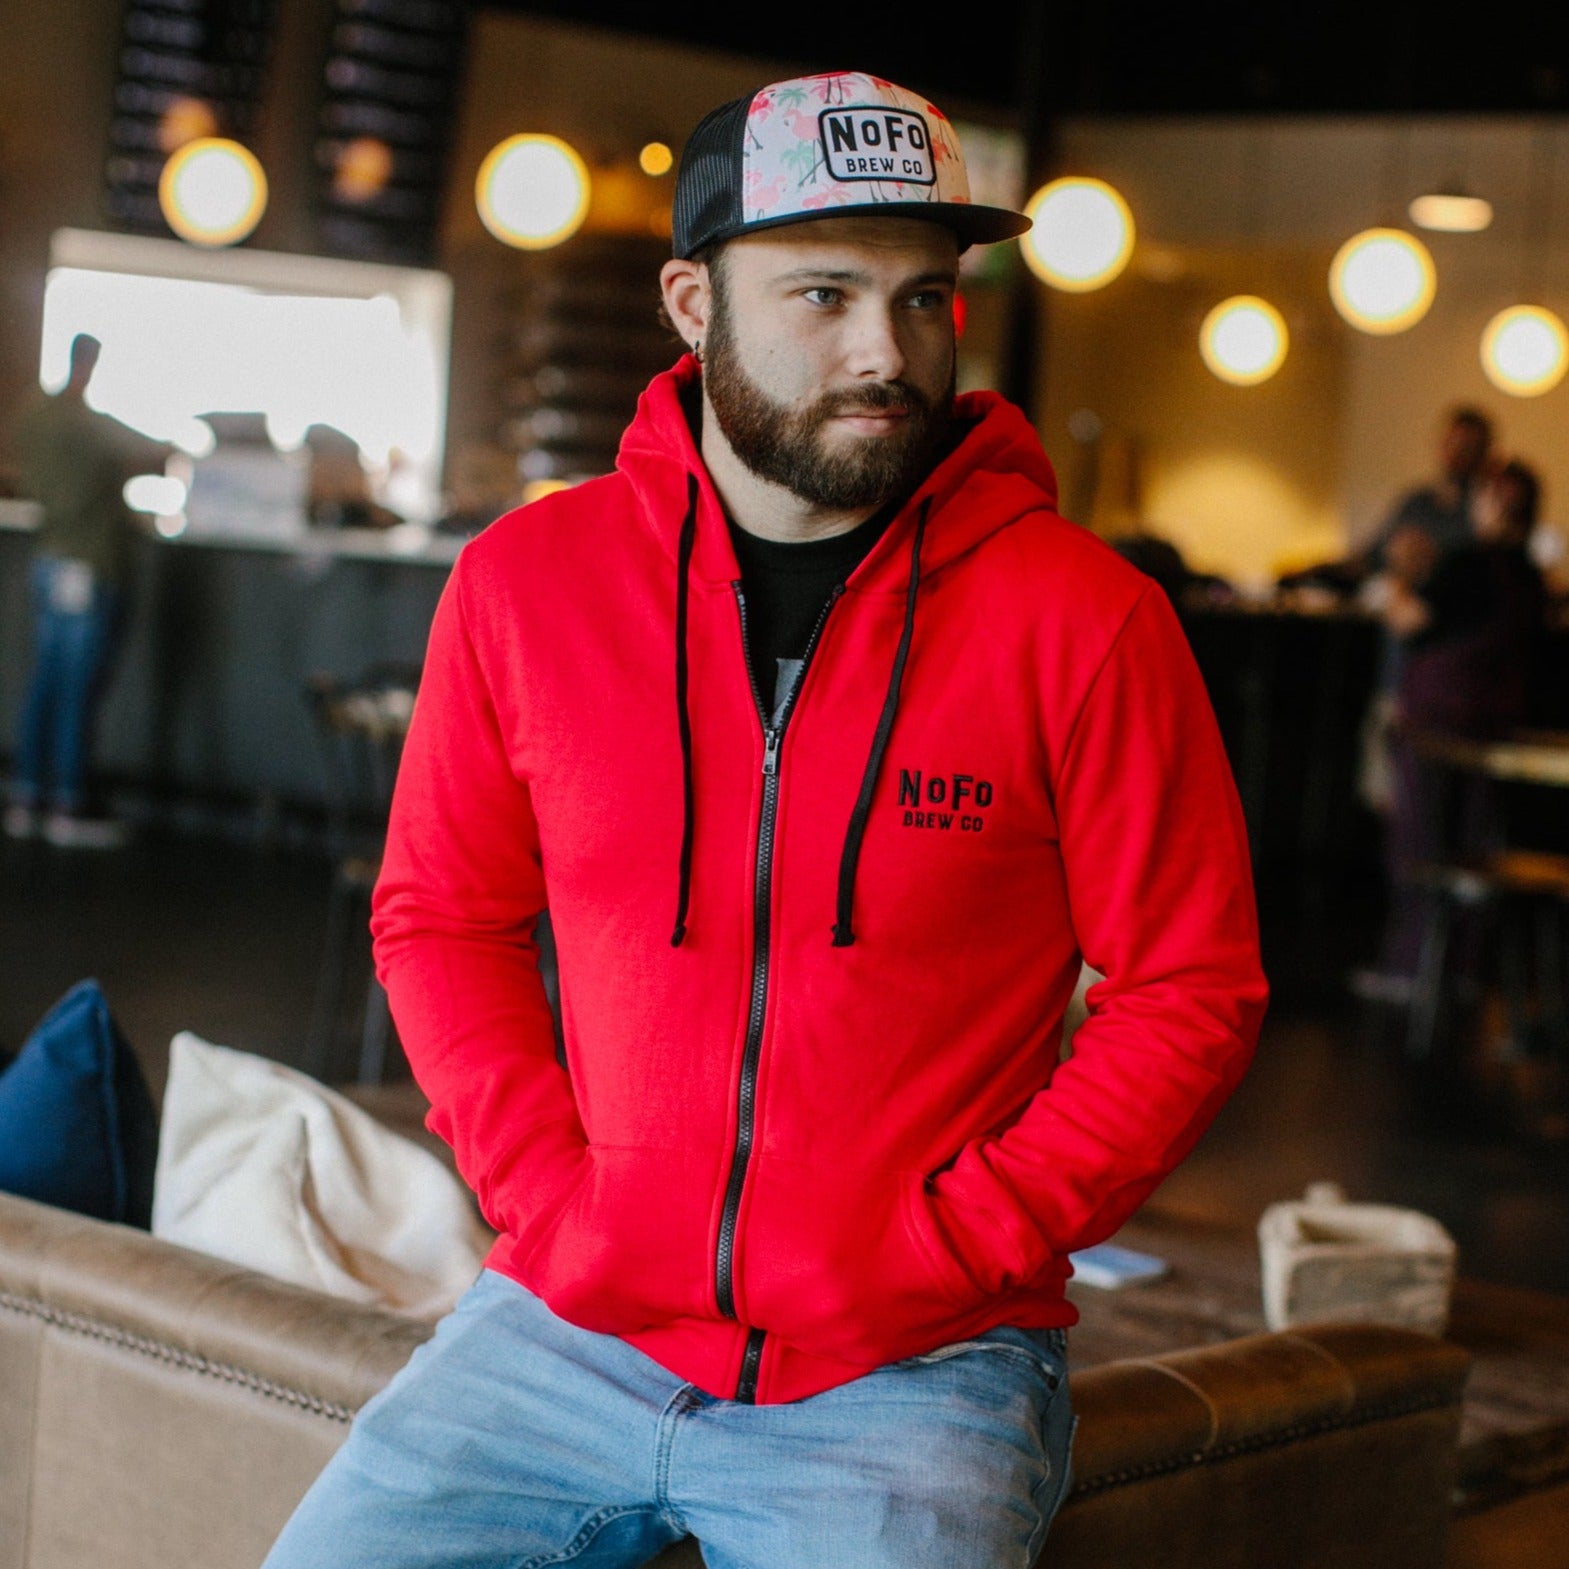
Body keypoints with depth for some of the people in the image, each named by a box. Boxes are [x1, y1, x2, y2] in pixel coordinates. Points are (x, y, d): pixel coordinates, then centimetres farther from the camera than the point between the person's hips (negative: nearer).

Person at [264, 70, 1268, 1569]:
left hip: (912, 1368, -2)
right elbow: (440, 914, 10)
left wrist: (938, 1251, -10)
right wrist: (548, 1198, -3)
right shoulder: (529, 576, 1)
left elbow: (1192, 993, -4)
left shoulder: (1083, 620, -8)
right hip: (571, 1326, 3)